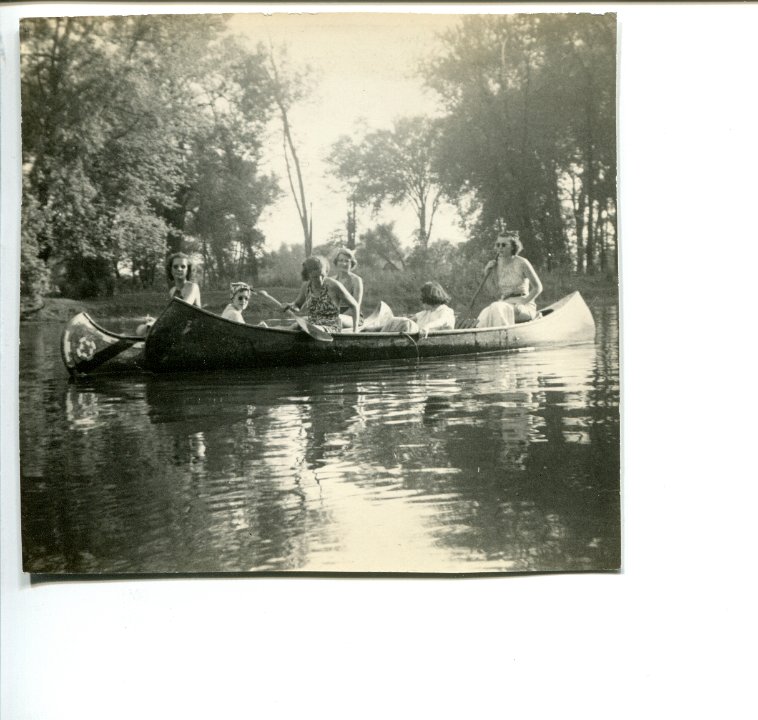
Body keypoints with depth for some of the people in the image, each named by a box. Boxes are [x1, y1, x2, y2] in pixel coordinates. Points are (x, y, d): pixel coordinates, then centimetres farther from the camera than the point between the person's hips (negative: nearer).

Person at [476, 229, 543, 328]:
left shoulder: (522, 263, -7)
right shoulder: (497, 264, 8)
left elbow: (538, 287, -6)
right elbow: (497, 293, 10)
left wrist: (523, 302, -15)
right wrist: (489, 274, 0)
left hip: (525, 306, -4)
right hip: (505, 303, 4)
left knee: (497, 308, -34)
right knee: (485, 313, -29)